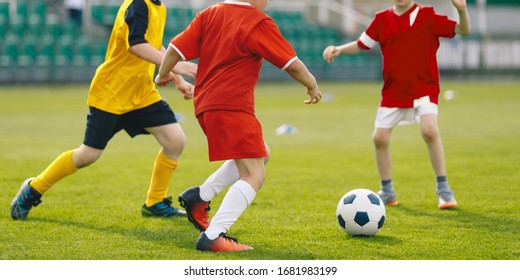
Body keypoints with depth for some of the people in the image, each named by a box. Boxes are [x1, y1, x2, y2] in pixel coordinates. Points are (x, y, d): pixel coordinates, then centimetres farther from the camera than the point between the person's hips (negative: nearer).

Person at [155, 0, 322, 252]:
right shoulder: (258, 23, -9)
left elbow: (175, 49, 6)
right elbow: (292, 64, -6)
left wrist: (163, 75, 25)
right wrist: (312, 87, 12)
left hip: (205, 105, 9)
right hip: (232, 107, -9)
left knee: (261, 155, 24)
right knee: (254, 175, -9)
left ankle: (200, 196, 18)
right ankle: (212, 237, -19)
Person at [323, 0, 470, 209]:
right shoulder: (382, 19, 4)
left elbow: (463, 30, -9)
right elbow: (361, 45, 13)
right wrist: (338, 49, -4)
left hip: (424, 88, -4)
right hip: (393, 92, 4)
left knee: (429, 130, -25)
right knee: (379, 137, -1)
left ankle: (443, 189, -11)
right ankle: (387, 193, 21)